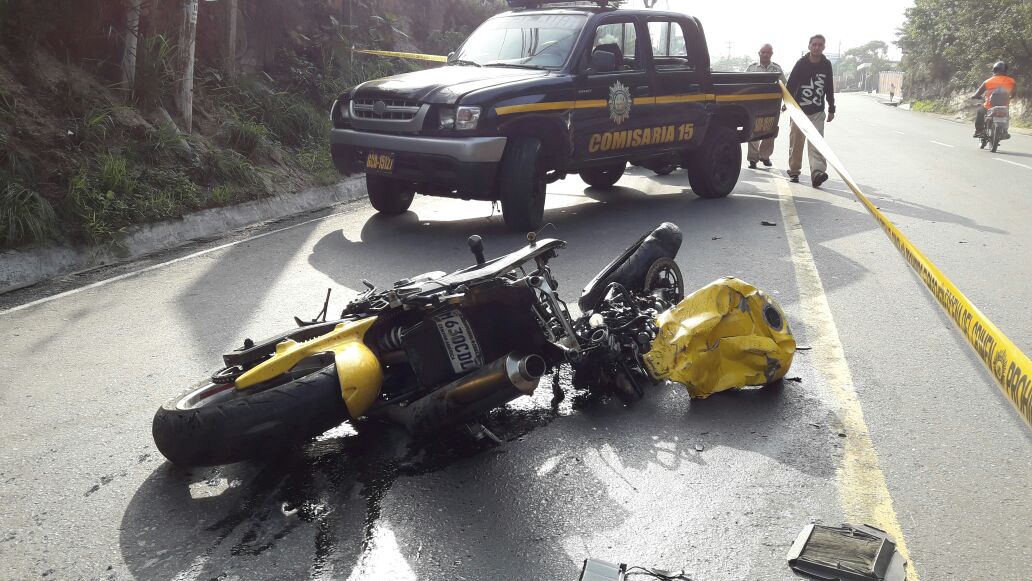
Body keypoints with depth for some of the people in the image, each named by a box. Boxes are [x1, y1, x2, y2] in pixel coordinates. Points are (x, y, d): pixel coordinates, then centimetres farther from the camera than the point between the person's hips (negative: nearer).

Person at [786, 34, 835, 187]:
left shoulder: (826, 65, 4)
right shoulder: (801, 63, -3)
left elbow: (830, 89, 13)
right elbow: (790, 86, -3)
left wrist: (831, 109, 13)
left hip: (817, 112, 1)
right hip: (799, 110, -1)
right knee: (796, 142, 7)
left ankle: (817, 172, -25)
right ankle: (794, 171, 23)